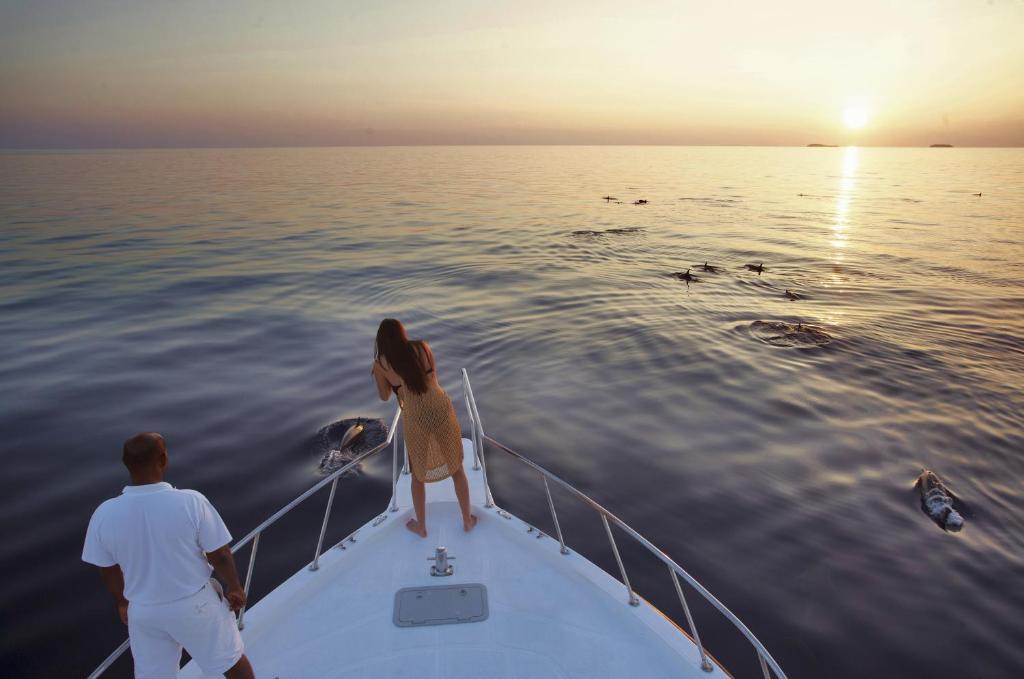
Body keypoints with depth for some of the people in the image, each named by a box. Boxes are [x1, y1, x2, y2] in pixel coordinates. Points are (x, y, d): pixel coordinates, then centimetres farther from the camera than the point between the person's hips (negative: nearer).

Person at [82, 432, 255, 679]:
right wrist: (234, 588, 2)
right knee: (230, 658, 20)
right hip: (195, 603, -3)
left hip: (143, 610, 4)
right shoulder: (191, 502, -27)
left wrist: (123, 602, 18)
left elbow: (108, 569, -1)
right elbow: (220, 555, -17)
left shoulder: (104, 514, -17)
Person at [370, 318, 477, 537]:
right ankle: (467, 520, 35)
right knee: (456, 467, 24)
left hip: (416, 420, -1)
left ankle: (421, 526, 40)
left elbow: (384, 396, 15)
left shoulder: (380, 363, 0)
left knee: (418, 472, 26)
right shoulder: (422, 346, 4)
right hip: (442, 411, 1)